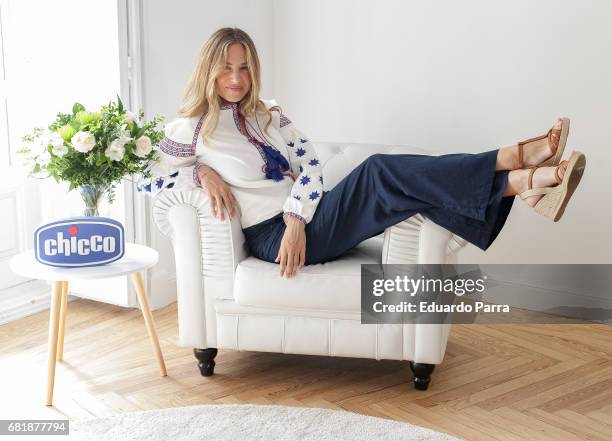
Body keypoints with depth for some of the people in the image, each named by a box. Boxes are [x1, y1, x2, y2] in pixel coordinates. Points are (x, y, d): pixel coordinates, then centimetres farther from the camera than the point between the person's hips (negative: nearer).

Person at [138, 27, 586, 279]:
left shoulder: (270, 116, 16)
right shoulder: (190, 129, 2)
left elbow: (311, 166, 3)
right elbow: (146, 182, 5)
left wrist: (296, 223, -15)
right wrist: (201, 172, -10)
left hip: (302, 221, 6)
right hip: (271, 236, -6)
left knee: (408, 187, -22)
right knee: (379, 171, -27)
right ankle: (522, 178, -35)